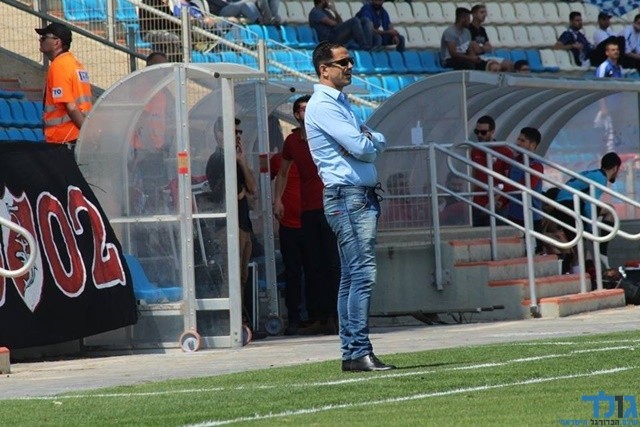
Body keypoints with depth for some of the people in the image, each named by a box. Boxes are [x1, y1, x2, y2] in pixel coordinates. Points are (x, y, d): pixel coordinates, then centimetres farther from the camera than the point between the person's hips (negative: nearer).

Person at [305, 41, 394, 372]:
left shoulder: (341, 103, 22)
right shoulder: (322, 105, -9)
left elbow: (376, 144, 19)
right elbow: (360, 147, -17)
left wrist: (369, 140, -2)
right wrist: (371, 141, 4)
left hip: (364, 195, 10)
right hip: (346, 197, -10)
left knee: (352, 277, 9)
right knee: (363, 273, -15)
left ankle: (350, 353, 10)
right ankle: (359, 352, -18)